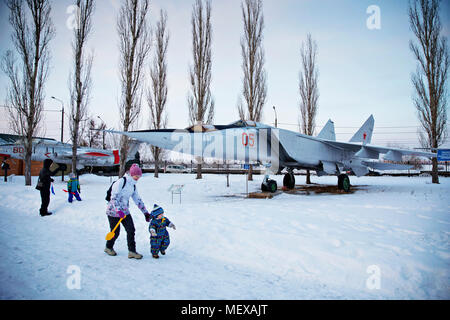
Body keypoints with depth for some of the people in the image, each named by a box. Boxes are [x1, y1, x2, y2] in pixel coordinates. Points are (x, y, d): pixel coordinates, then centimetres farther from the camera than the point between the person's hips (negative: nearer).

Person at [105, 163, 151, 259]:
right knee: (115, 232, 4)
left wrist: (145, 212, 13)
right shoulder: (121, 181, -16)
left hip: (125, 211, 7)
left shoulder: (133, 186, 9)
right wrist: (118, 210, -30)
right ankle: (108, 247, 30)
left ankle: (132, 251, 4)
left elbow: (138, 200, 14)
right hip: (114, 211, -7)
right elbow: (114, 197, -21)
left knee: (131, 230, -3)